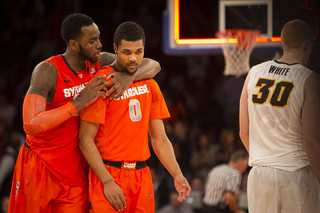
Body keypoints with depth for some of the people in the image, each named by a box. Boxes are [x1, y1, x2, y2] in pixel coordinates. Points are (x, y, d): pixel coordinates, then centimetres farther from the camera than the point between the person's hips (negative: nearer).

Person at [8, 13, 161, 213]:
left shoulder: (100, 62, -1)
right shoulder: (48, 71, -18)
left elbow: (154, 66, -1)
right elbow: (31, 125, -30)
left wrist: (129, 76, -23)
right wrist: (80, 102, -32)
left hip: (75, 174, 4)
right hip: (39, 168, -4)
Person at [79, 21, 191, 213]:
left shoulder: (149, 86, 12)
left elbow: (160, 139, 15)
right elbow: (86, 139, -10)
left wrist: (177, 175, 1)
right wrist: (107, 181, -17)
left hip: (141, 175, 5)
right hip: (109, 174, -5)